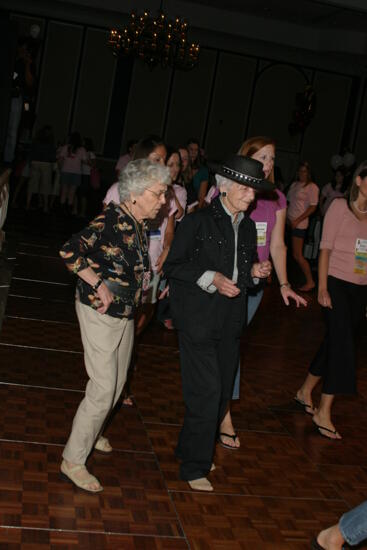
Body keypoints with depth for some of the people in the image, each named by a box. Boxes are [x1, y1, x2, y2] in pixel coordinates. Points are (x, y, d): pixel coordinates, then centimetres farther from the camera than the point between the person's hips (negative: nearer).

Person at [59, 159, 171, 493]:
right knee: (104, 388, -7)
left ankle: (91, 432, 42)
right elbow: (70, 252, -27)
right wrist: (99, 285, -24)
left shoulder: (140, 226, 5)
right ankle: (73, 460, 7)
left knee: (117, 384, 19)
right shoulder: (111, 220, -21)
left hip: (126, 314, 9)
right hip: (100, 313, -8)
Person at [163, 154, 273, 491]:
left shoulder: (248, 226, 10)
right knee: (206, 393, -5)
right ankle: (194, 466, 12)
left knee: (222, 392, 13)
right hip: (198, 319, -7)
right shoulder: (199, 221, -9)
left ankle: (193, 450, 33)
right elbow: (172, 267, -9)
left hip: (230, 322, 7)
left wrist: (255, 272, -1)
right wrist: (211, 279, -20)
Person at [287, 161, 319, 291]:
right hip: (289, 222, 7)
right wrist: (286, 217, 5)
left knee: (297, 255, -6)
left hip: (299, 224, -7)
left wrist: (297, 220, -15)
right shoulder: (294, 184, 13)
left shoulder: (312, 187, -6)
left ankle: (310, 281, 5)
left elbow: (312, 207, -11)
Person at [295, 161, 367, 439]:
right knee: (342, 344, -10)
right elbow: (326, 248, -7)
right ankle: (324, 412, -2)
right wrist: (322, 288, -12)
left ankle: (306, 390, 30)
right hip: (337, 283, -5)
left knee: (335, 343, 11)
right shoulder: (340, 206, -5)